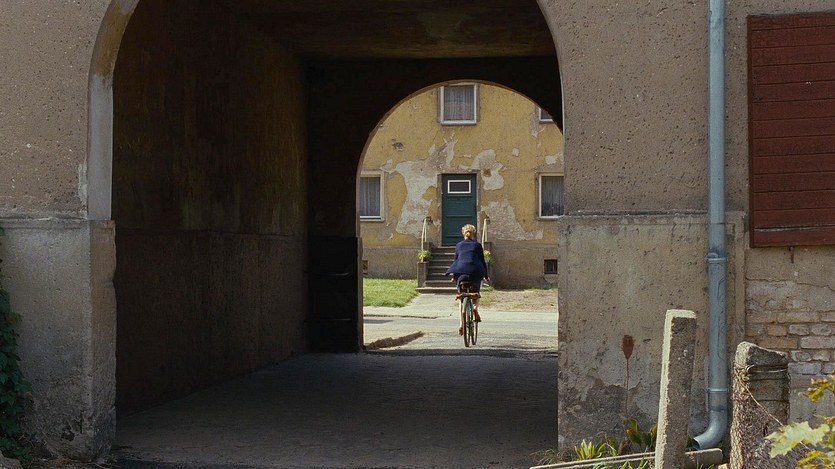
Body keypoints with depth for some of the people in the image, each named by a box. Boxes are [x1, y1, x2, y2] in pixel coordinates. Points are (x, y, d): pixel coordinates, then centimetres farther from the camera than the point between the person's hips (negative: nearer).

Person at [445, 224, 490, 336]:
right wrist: (486, 276, 19)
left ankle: (462, 324, -2)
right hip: (475, 272, -1)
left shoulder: (459, 245, 16)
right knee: (476, 293, 22)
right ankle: (475, 307, -11)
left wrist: (454, 276, 26)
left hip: (460, 272, 1)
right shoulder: (477, 245, 12)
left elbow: (455, 260, 18)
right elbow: (482, 261, 11)